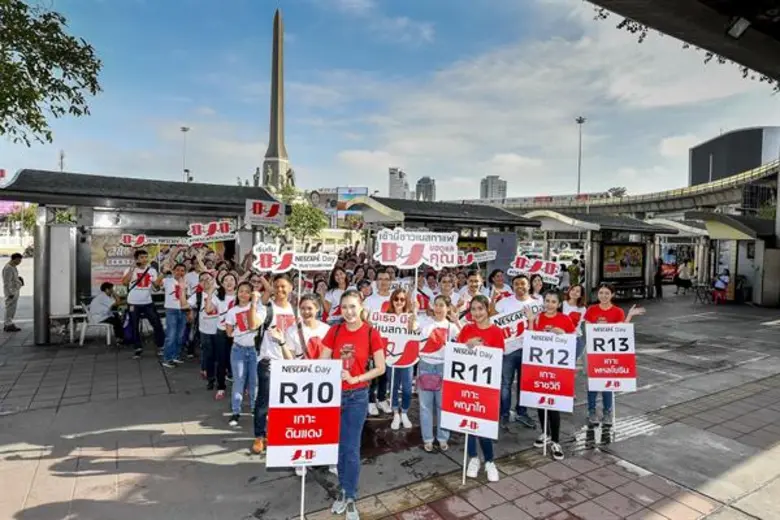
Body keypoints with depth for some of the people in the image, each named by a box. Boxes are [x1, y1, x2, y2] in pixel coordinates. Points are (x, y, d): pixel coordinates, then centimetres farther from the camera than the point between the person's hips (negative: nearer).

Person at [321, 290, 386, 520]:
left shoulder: (371, 334, -10)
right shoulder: (334, 331, -3)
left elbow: (380, 368, -6)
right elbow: (322, 363, 0)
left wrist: (355, 379, -15)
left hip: (357, 396, -2)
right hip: (333, 393, 3)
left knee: (351, 448, 5)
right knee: (337, 445, 14)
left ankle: (350, 497, 23)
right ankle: (344, 490, 34)